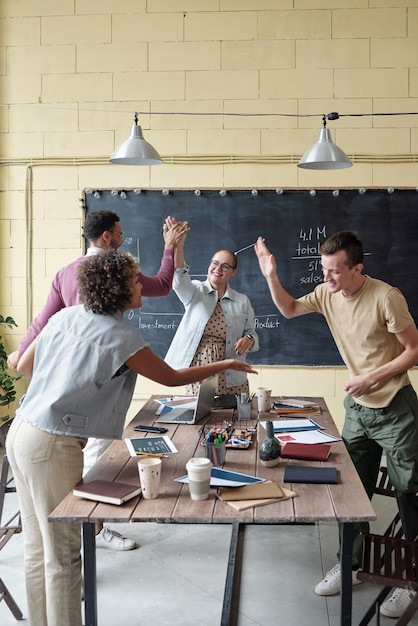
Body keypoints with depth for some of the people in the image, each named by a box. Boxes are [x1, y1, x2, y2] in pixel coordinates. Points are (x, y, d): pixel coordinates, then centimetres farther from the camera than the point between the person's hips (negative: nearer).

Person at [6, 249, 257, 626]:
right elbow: (172, 378, -2)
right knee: (63, 555, 3)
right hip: (53, 445, -8)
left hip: (23, 430, 8)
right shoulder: (120, 337, -14)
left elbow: (23, 365, 15)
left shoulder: (65, 316, 6)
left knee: (38, 549, 17)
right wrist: (226, 365, 10)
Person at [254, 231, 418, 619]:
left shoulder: (386, 298, -21)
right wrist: (271, 276, -4)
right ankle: (350, 565, 29)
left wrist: (372, 377, -20)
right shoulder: (327, 294, -3)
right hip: (358, 407, 6)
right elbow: (289, 310, 11)